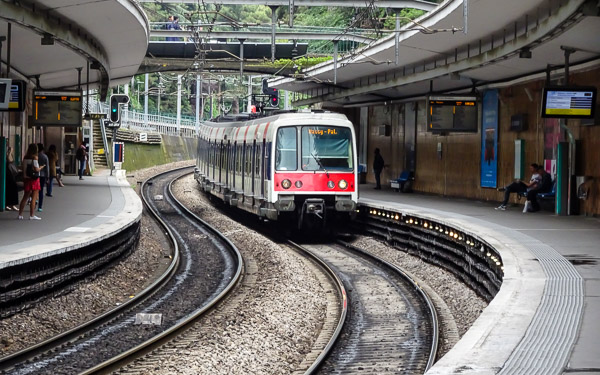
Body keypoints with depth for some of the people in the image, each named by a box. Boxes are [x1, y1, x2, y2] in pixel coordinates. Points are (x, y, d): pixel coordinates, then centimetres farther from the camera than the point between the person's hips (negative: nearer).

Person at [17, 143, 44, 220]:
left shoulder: (25, 157, 6)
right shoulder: (34, 158, -12)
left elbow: (24, 169, 9)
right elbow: (36, 170, -16)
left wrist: (24, 179, 17)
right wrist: (41, 167, 2)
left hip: (26, 178, 6)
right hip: (34, 179, -6)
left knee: (25, 197, 13)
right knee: (34, 198, 0)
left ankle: (20, 214, 12)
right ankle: (31, 215, -1)